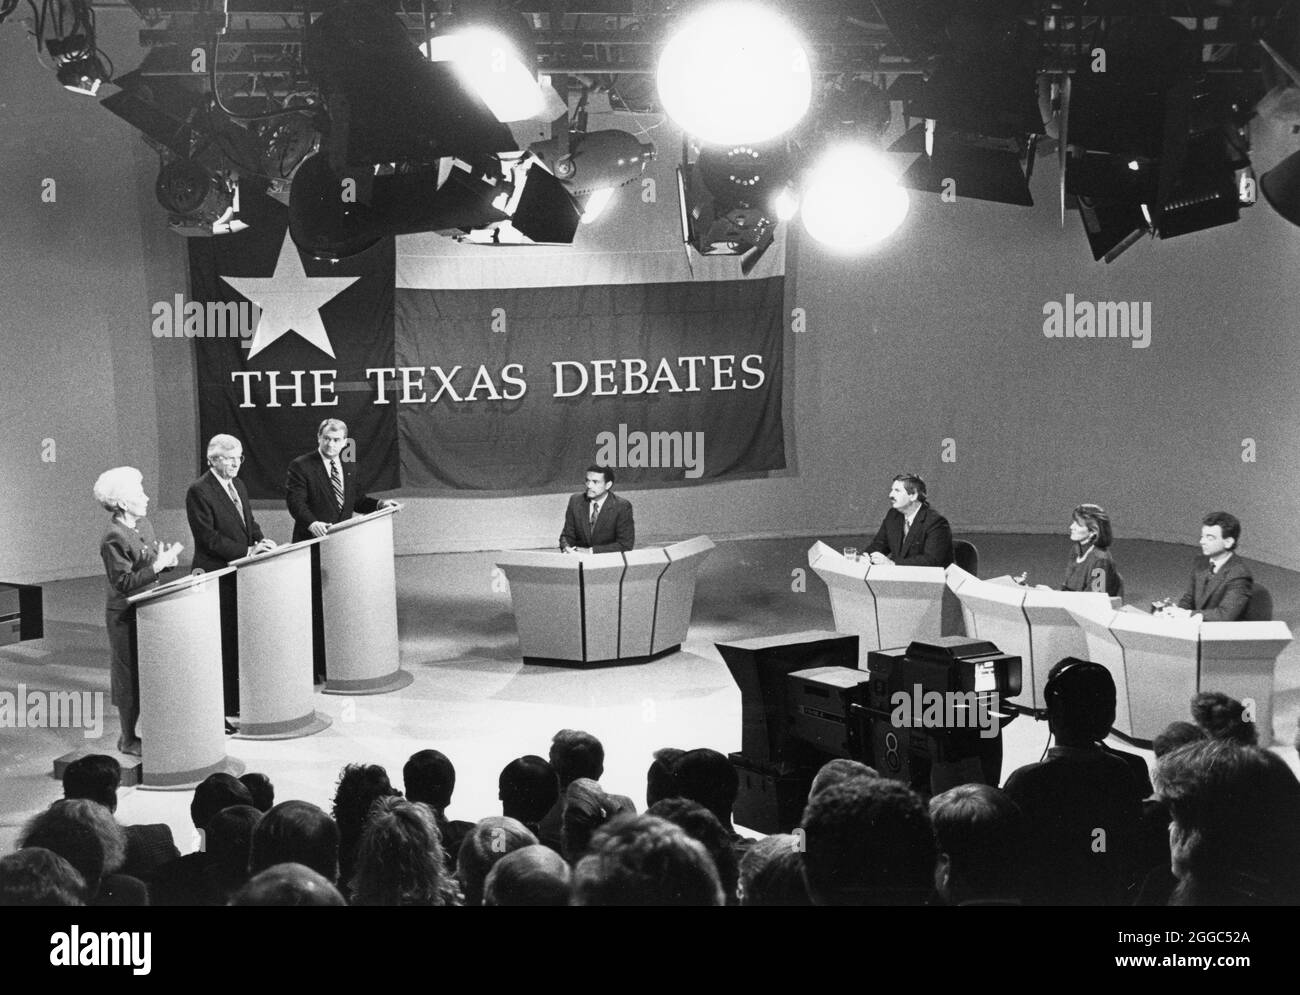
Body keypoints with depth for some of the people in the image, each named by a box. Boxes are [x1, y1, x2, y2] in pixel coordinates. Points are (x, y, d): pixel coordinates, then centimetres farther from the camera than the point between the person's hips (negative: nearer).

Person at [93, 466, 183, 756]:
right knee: (130, 676, 2)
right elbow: (123, 583, -23)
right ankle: (128, 739, 14)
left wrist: (166, 560, -4)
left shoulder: (144, 525, 7)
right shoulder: (114, 539, -20)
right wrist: (158, 565, -26)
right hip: (125, 616, -8)